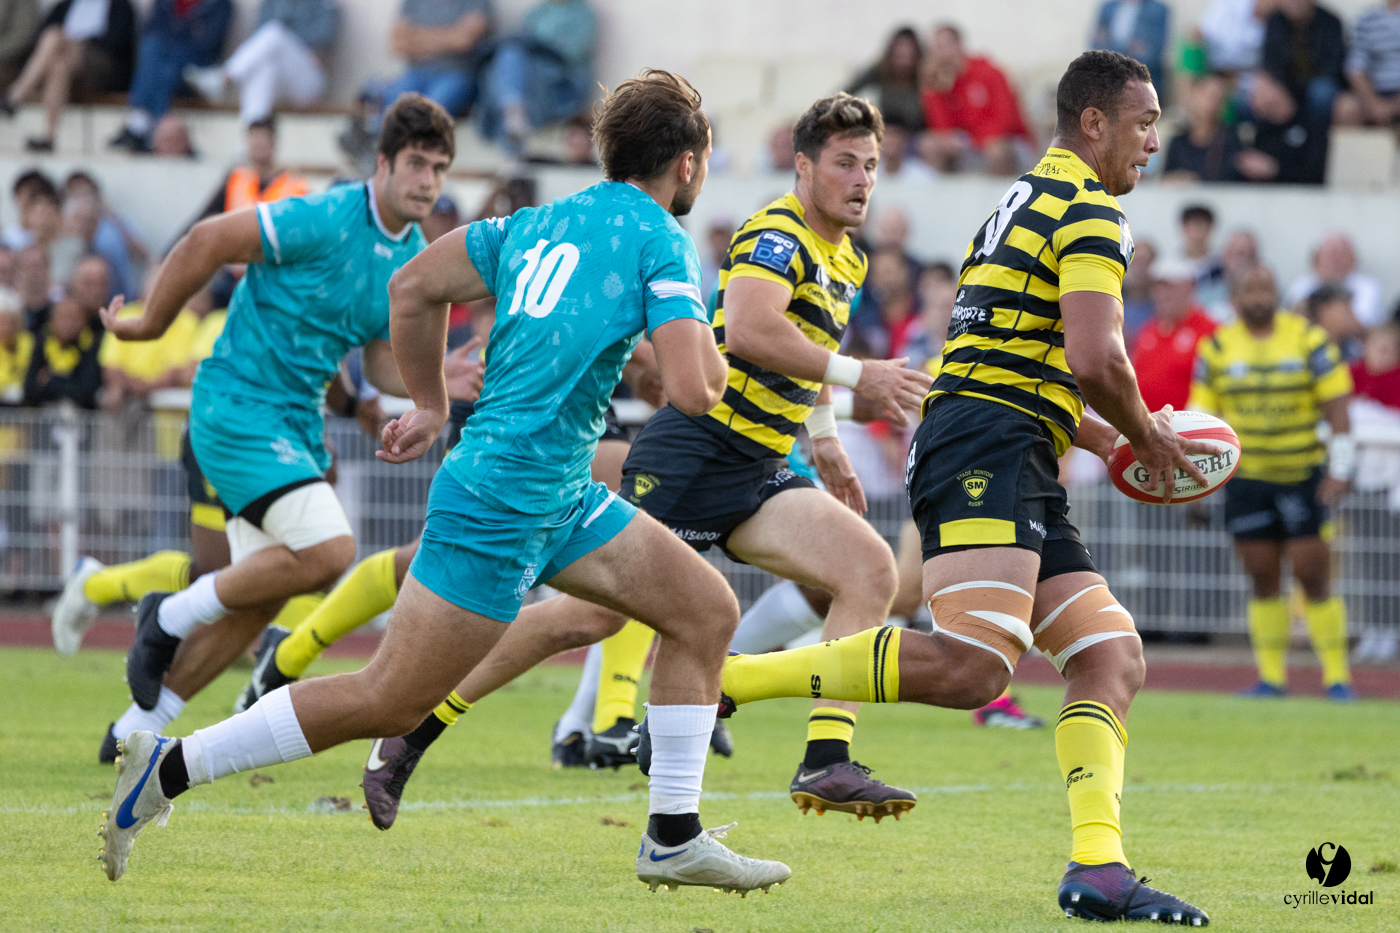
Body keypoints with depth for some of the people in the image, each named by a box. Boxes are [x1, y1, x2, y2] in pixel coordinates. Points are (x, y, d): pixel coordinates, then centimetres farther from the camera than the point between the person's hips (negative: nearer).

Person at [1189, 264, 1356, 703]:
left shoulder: (1309, 340, -2)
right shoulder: (1217, 348, 4)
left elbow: (1336, 405, -2)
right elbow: (1202, 414, 8)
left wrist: (1339, 469, -9)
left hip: (1303, 475, -2)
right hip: (1245, 478, 2)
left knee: (1312, 575, -5)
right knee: (1263, 580, 3)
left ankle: (1337, 675, 3)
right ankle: (1271, 675, 10)